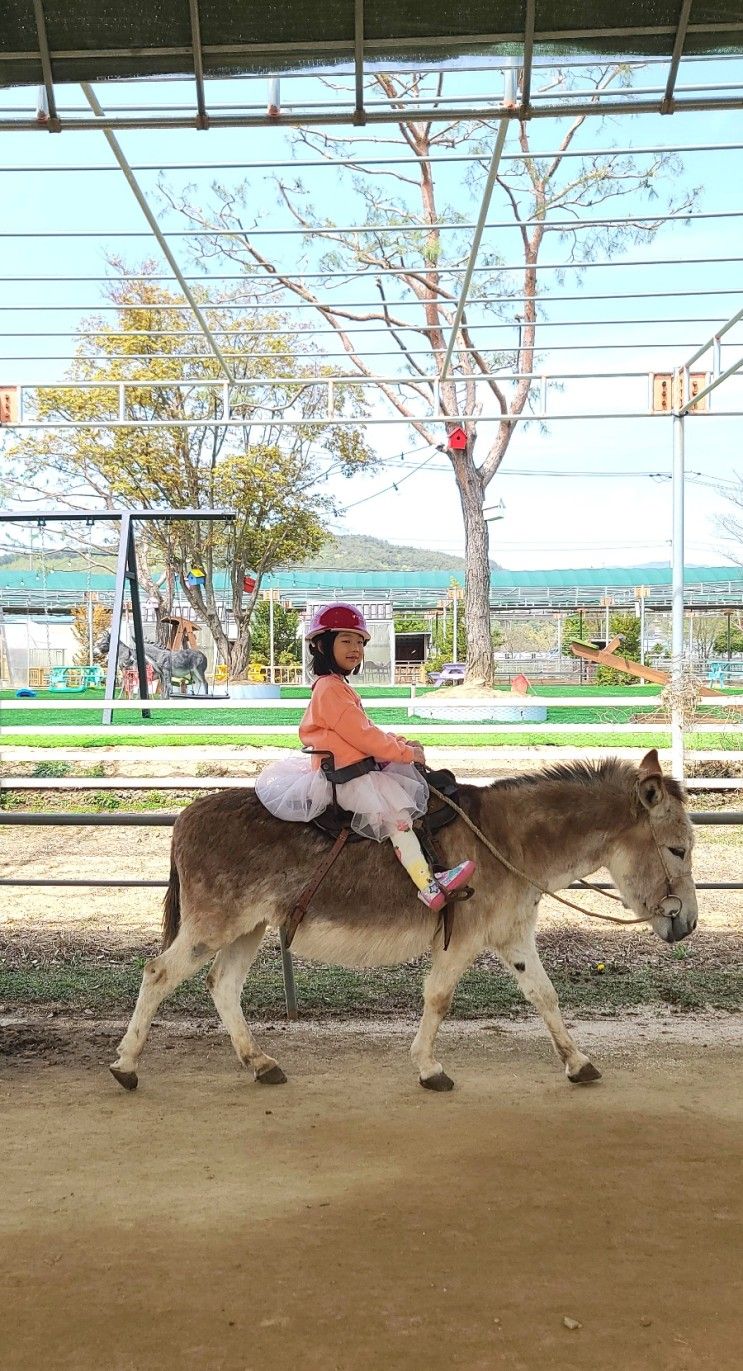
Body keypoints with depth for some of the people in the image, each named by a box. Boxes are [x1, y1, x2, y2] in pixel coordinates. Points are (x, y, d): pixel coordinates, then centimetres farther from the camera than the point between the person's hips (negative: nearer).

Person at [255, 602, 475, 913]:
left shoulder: (338, 687, 19)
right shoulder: (330, 689, -16)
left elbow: (366, 730, 20)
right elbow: (361, 734, -20)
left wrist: (401, 743, 7)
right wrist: (405, 752, -13)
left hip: (360, 768, 11)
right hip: (344, 778, -11)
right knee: (395, 812, -22)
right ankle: (428, 885, -29)